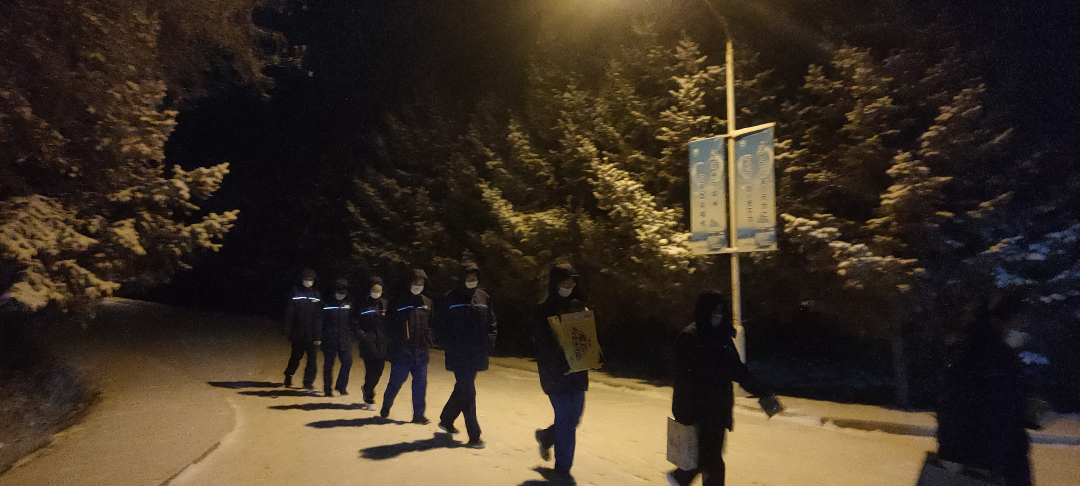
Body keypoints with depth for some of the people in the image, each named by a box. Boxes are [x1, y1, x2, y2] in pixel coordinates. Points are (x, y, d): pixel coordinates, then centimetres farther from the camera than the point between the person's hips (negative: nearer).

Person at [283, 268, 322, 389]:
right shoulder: (295, 293, 0)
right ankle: (288, 378, 30)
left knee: (312, 358, -1)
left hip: (312, 334, 1)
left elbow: (320, 315, 3)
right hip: (298, 333, -1)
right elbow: (289, 314, -1)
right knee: (295, 357, 10)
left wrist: (319, 334, -2)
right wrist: (288, 332, -6)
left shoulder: (316, 294, 6)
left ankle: (309, 381, 9)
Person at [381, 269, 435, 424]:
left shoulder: (427, 303, 9)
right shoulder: (399, 302, -3)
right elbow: (390, 325, -1)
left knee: (421, 383, 1)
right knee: (396, 382, 6)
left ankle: (418, 415, 9)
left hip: (420, 352, 3)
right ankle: (385, 408, 29)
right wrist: (396, 341, -8)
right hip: (401, 351, -3)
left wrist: (428, 343, 5)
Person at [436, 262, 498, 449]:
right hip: (459, 355, -5)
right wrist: (451, 346, -13)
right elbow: (440, 327, -4)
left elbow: (491, 324, 13)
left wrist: (489, 342, 0)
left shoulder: (484, 298, 6)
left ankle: (446, 420, 39)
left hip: (476, 355, 5)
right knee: (468, 392, -7)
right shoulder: (451, 299, -6)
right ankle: (474, 435, -2)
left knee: (463, 389, 18)